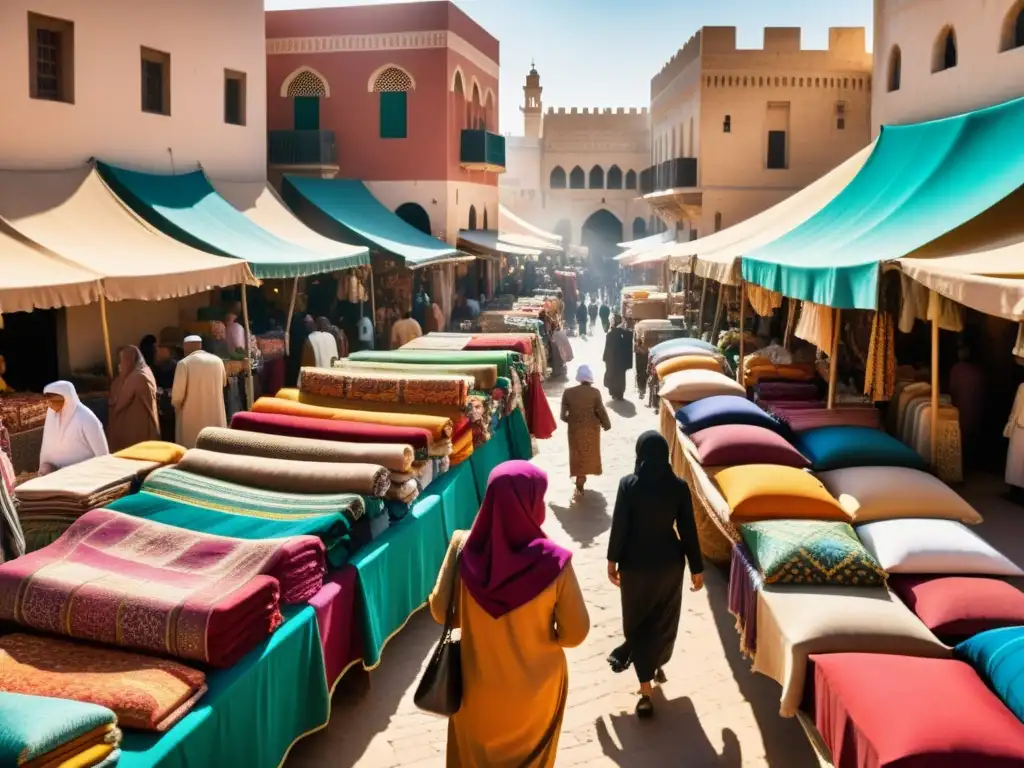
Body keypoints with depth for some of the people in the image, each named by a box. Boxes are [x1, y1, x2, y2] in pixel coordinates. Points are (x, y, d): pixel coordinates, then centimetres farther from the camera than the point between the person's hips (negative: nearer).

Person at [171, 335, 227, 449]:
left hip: (192, 417, -4)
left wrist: (176, 406, 5)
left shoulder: (184, 363, -14)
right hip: (216, 415, 4)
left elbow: (177, 394, -14)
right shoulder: (218, 361, 1)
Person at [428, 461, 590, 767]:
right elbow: (575, 633, -16)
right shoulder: (554, 562, -27)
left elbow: (441, 611, -10)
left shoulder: (465, 551, -22)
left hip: (478, 685, 1)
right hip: (535, 686, -1)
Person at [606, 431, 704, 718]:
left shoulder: (628, 485, -14)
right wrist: (697, 568, 4)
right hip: (669, 562, 2)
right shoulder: (679, 487, -10)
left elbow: (619, 527, -10)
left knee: (637, 622, 10)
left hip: (636, 563, -2)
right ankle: (656, 666, 44)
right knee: (664, 619, 23)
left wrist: (612, 561, 3)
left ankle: (646, 693, 7)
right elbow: (688, 531, -6)